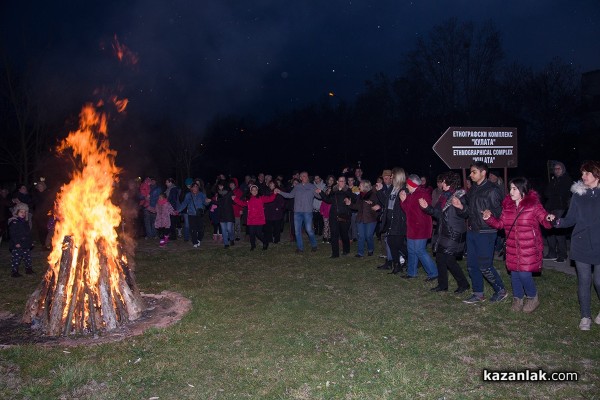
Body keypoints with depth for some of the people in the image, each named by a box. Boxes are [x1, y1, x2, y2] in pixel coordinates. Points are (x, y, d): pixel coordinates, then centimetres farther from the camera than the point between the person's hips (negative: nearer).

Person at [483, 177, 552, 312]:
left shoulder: (533, 205, -9)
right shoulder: (507, 206, 5)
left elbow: (545, 221, -9)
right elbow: (500, 224, 8)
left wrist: (549, 219, -32)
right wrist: (489, 218, -8)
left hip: (529, 249, -5)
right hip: (513, 249, 5)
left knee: (524, 274, -7)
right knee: (514, 274, 10)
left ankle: (533, 297, 21)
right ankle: (517, 298, 31)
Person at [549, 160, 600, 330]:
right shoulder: (578, 194, 3)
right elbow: (570, 220, 4)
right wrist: (556, 220, -15)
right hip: (581, 246, 2)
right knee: (584, 281, 7)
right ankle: (585, 316, 21)